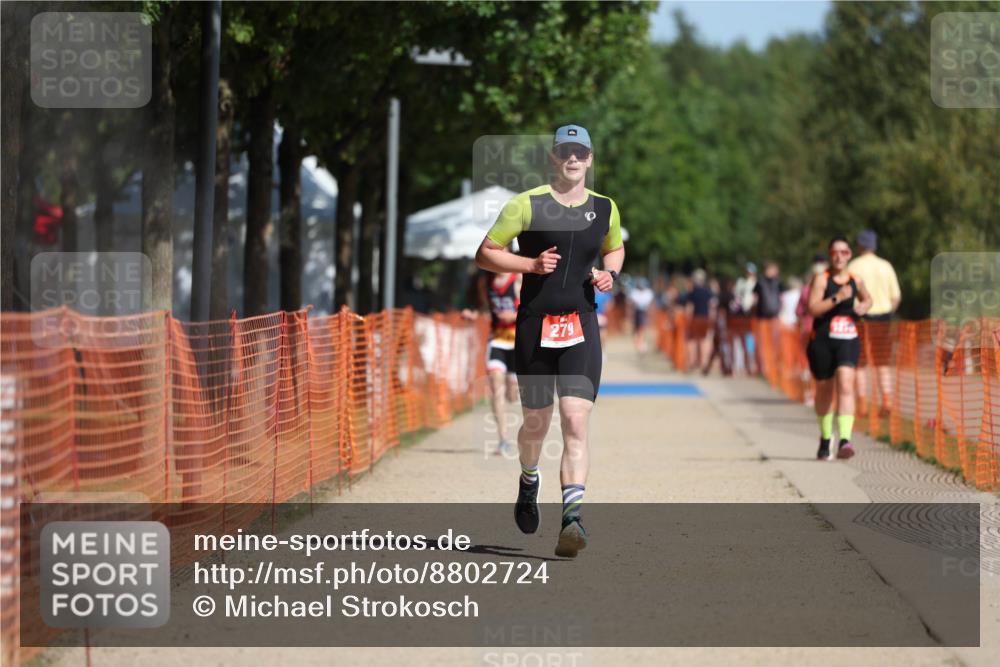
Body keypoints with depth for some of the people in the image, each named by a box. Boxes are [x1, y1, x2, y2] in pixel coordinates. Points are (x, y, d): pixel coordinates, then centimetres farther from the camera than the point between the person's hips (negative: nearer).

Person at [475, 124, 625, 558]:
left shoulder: (605, 208, 8)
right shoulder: (527, 205, -2)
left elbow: (615, 249, 28)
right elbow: (485, 254, 1)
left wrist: (609, 273, 6)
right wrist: (531, 264, -13)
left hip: (581, 327, 1)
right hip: (535, 325, -1)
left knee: (576, 422, -14)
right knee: (536, 423, 9)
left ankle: (572, 518, -21)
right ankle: (528, 481, 42)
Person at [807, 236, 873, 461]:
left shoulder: (856, 281, 8)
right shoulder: (821, 279, -4)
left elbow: (868, 299, 29)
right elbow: (813, 308, -16)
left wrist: (863, 307, 6)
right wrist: (838, 297, -24)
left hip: (848, 341, 1)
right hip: (822, 341, -1)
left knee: (846, 385, -18)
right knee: (824, 390, 11)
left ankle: (845, 440, -28)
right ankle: (825, 438, 33)